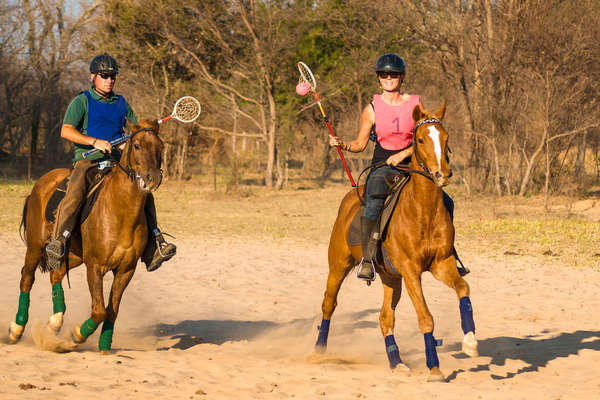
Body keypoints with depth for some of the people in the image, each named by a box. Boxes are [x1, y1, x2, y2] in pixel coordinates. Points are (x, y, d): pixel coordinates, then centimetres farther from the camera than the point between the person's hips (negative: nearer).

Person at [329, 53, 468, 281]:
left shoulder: (415, 104, 4)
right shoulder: (372, 109, 4)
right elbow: (361, 144, 8)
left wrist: (404, 154, -14)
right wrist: (342, 145, -12)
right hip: (381, 168, -2)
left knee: (444, 202, -10)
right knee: (374, 204, -32)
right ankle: (367, 259, -28)